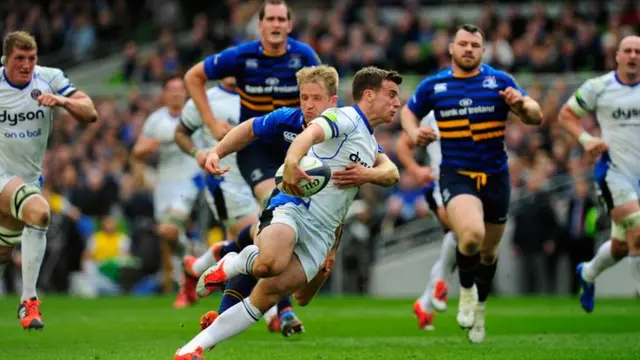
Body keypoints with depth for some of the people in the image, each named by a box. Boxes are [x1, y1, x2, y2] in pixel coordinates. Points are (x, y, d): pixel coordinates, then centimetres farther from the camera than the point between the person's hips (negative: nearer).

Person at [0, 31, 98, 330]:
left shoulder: (50, 79, -4)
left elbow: (90, 114, -11)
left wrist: (63, 101, -29)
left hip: (30, 179, 5)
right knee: (39, 211, -32)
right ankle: (28, 301, -30)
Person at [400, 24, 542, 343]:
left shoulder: (500, 81, -1)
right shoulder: (433, 85, 2)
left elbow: (536, 118, -3)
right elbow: (408, 111, 19)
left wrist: (522, 104, -26)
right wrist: (414, 132, -3)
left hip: (495, 176, 2)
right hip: (456, 175, -2)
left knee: (488, 250, 15)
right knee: (471, 233, -29)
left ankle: (480, 305, 41)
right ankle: (466, 289, 0)